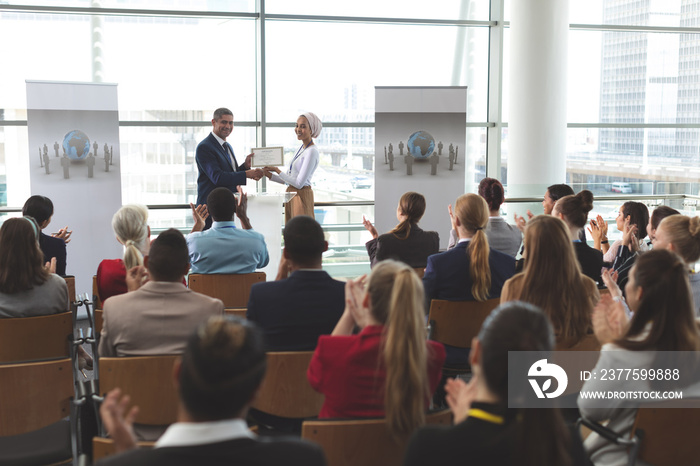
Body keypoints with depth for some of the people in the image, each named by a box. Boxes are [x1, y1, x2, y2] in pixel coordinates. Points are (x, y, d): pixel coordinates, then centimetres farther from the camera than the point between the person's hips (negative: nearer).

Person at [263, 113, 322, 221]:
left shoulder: (312, 152, -14)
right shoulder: (301, 149, 14)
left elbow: (299, 183, -18)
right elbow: (288, 179, 16)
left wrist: (277, 171, -13)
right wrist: (268, 174, 5)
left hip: (301, 195, -9)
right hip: (291, 194, 9)